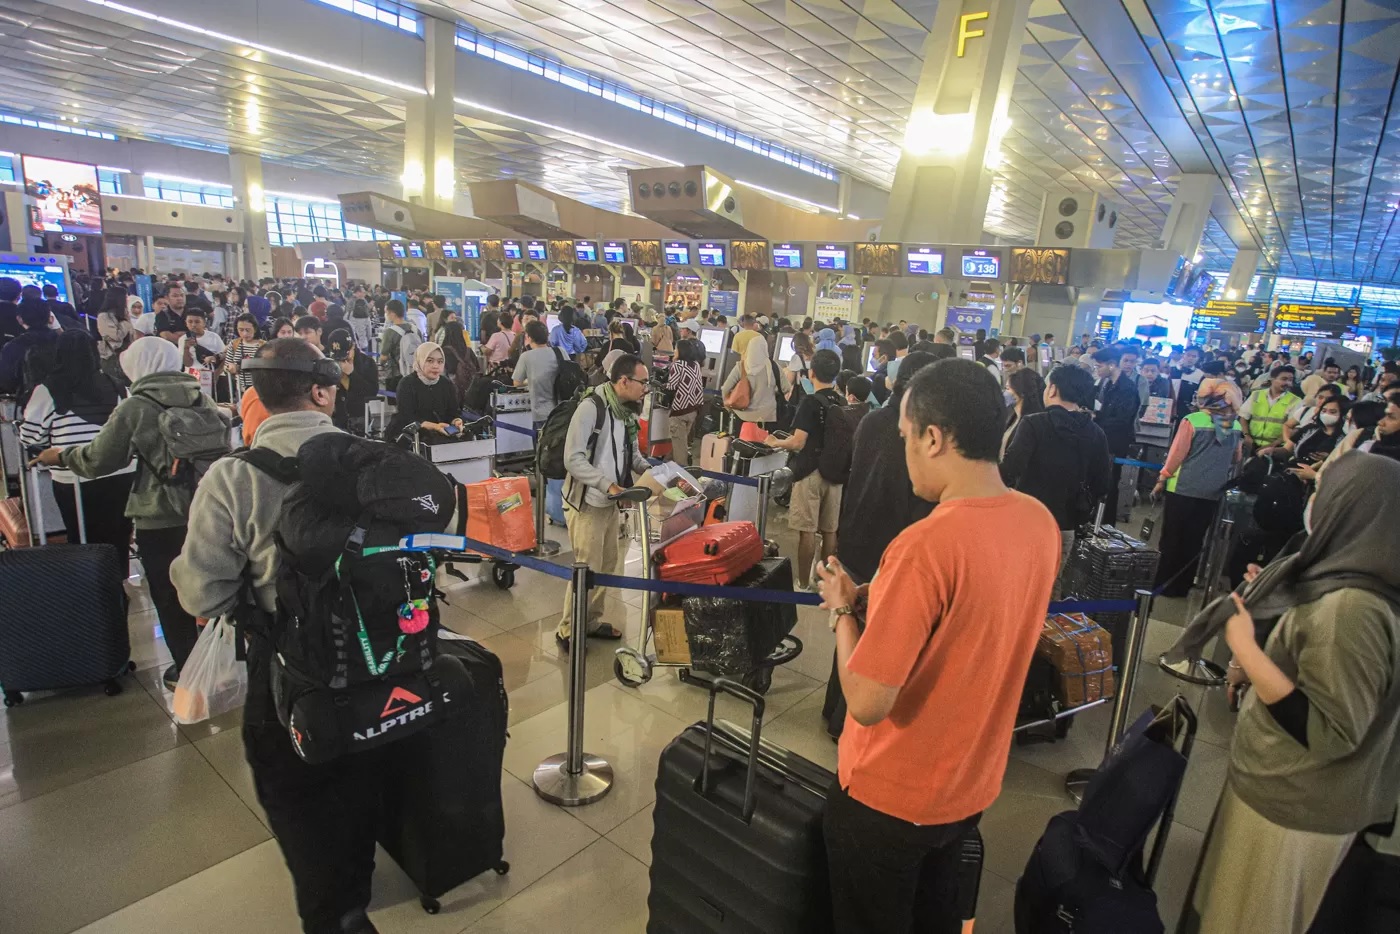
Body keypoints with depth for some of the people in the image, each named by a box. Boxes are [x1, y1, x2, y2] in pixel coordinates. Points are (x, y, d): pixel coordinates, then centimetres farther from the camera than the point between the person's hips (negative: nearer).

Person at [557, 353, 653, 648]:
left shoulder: (627, 412, 6)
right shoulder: (591, 407, -20)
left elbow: (633, 455, 15)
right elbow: (573, 459, -23)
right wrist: (608, 484, -28)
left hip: (610, 502, 8)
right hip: (586, 502, -8)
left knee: (609, 565, 16)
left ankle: (590, 621, 33)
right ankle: (568, 631, 17)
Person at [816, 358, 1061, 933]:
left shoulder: (925, 547, -33)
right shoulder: (1040, 522, -8)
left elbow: (867, 703, -29)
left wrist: (845, 609, -14)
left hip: (891, 794, -6)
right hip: (974, 783, 6)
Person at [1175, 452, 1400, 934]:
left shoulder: (1350, 609, -30)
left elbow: (1329, 733, -29)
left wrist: (1245, 648, -29)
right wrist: (1255, 669, 3)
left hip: (1290, 805, -8)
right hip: (1292, 792, 8)